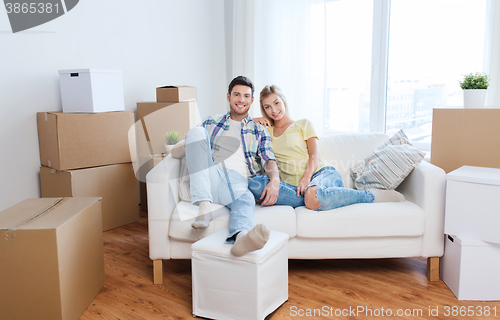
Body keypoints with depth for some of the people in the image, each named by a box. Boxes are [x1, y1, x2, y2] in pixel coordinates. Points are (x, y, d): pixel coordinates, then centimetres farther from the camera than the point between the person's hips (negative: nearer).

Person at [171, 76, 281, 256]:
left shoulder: (259, 131, 23)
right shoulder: (211, 123, 24)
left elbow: (269, 161, 8)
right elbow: (176, 153, 22)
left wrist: (274, 180, -16)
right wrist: (188, 144, -5)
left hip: (238, 182, -1)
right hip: (208, 177, 1)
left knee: (246, 200, -37)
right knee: (196, 131, -22)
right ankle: (204, 205, -34)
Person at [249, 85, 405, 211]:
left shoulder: (303, 124, 17)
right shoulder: (266, 130, 23)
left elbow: (314, 155, 4)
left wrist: (306, 178, -14)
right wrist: (257, 120, 11)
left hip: (322, 173, -2)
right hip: (293, 185, 3)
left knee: (313, 196, -42)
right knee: (255, 184, -29)